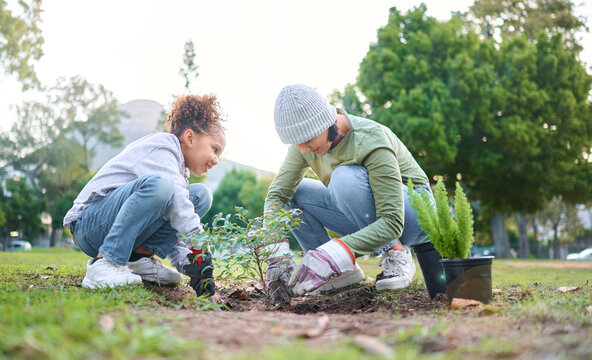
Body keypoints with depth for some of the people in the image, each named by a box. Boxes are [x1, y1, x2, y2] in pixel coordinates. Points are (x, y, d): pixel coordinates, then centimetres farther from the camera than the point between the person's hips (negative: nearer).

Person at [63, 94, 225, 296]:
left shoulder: (179, 174, 19)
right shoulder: (161, 145, -9)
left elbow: (174, 229, 10)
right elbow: (177, 203, -24)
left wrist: (188, 263, -9)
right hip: (90, 225, -9)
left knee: (201, 195, 1)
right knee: (158, 184, -35)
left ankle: (140, 257, -6)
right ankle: (105, 262, -27)